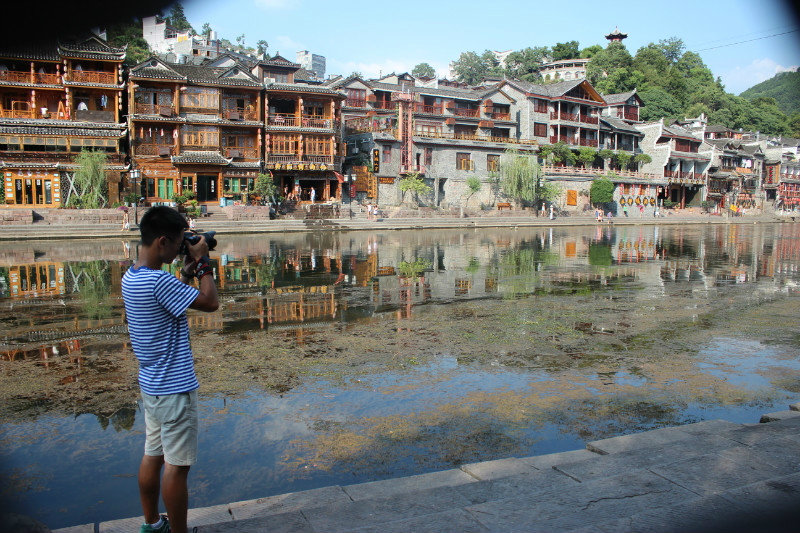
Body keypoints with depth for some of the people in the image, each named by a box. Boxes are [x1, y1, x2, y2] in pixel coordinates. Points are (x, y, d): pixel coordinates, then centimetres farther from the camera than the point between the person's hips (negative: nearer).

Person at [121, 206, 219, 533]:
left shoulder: (130, 278, 4)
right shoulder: (159, 281, -25)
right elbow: (210, 302, -19)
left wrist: (187, 272, 12)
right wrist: (202, 262, -10)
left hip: (151, 383, 9)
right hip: (174, 387, -9)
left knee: (153, 456, 18)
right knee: (177, 465, 2)